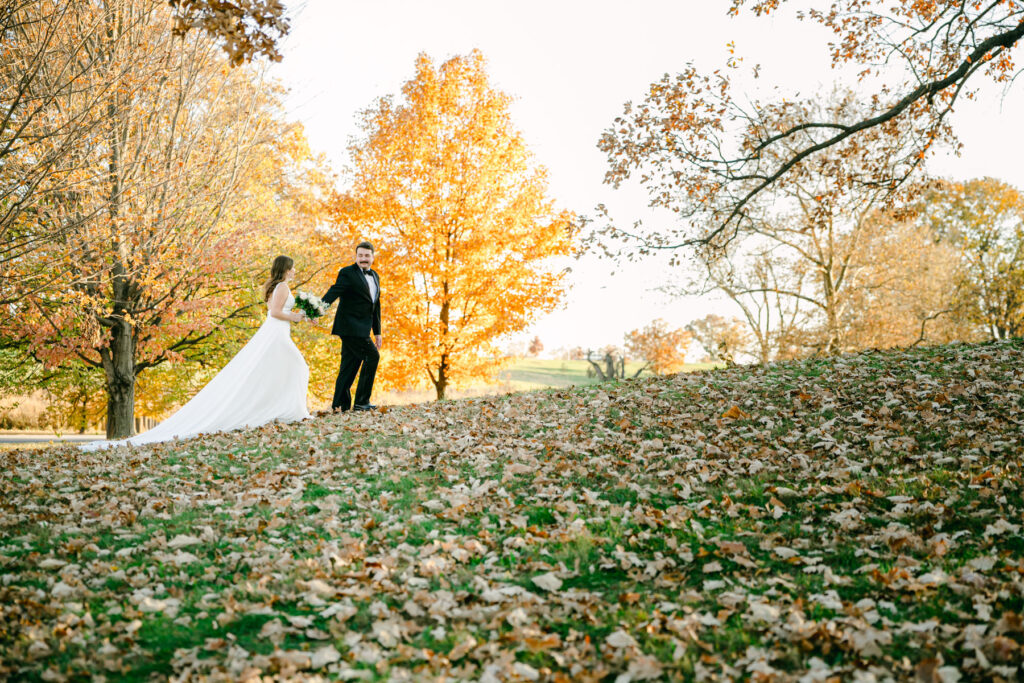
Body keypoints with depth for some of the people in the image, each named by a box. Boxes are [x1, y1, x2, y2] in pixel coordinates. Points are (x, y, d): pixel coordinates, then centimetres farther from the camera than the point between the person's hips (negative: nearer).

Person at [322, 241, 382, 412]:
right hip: (350, 326, -7)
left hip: (361, 329, 7)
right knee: (372, 356, -11)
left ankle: (340, 404, 13)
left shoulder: (375, 276, 18)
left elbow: (375, 306, 22)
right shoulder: (347, 273, -6)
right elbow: (334, 291, -21)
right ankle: (362, 401, -3)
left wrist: (377, 332, 21)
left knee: (350, 366, 8)